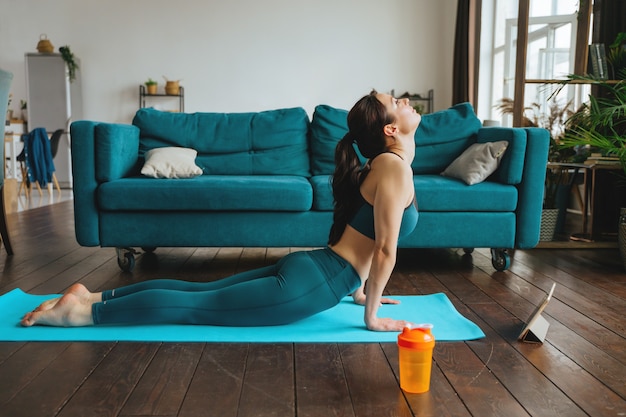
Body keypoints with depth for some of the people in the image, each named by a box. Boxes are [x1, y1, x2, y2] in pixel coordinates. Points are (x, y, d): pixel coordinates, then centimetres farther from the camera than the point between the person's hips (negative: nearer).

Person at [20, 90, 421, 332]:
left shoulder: (382, 164, 14)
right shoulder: (394, 165, -17)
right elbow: (385, 251, -17)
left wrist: (359, 289, 23)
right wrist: (372, 316, -8)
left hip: (306, 269, 9)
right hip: (308, 284, -8)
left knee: (197, 291, 12)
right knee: (194, 305, -1)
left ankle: (93, 295, 16)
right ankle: (86, 310, 6)